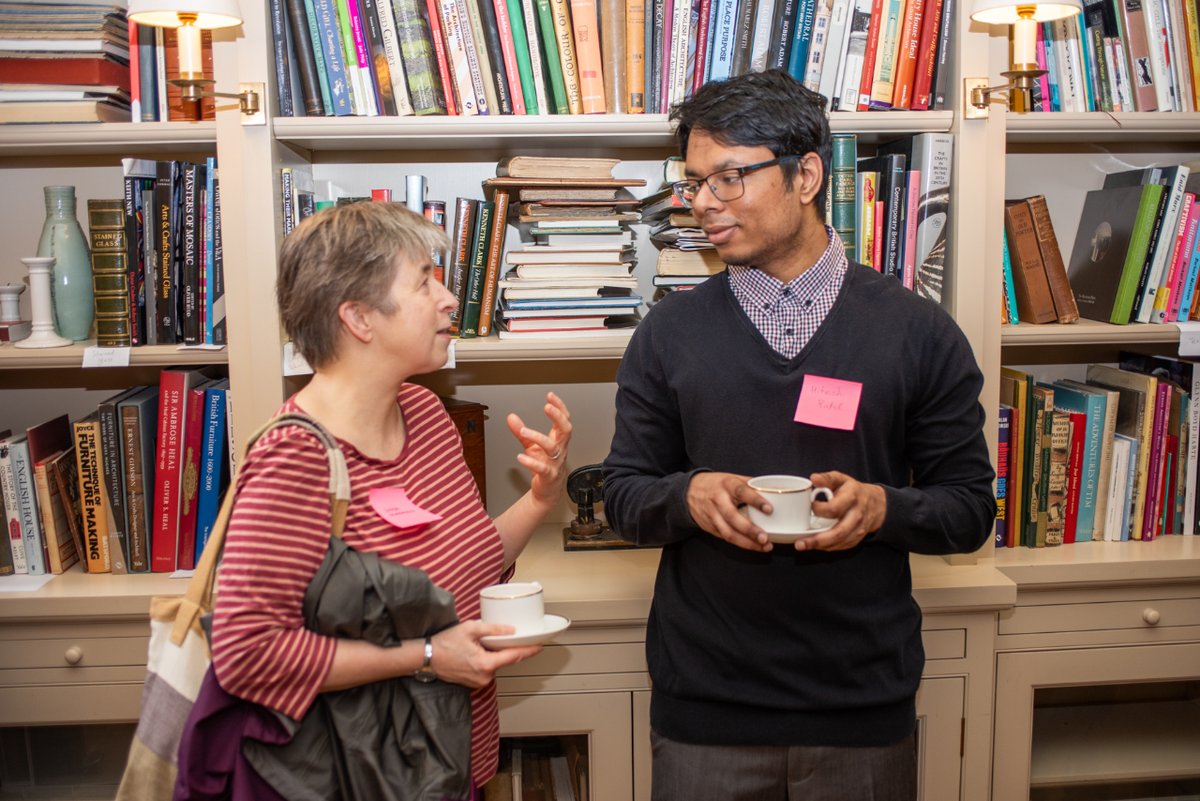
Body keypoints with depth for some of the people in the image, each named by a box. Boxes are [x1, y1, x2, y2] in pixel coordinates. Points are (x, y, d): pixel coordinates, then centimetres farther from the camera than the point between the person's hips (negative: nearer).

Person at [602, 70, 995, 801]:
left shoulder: (917, 331, -2)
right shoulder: (669, 332, 1)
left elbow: (971, 506, 2)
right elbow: (623, 493, 4)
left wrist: (882, 507, -18)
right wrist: (689, 494, -17)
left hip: (864, 704, 0)